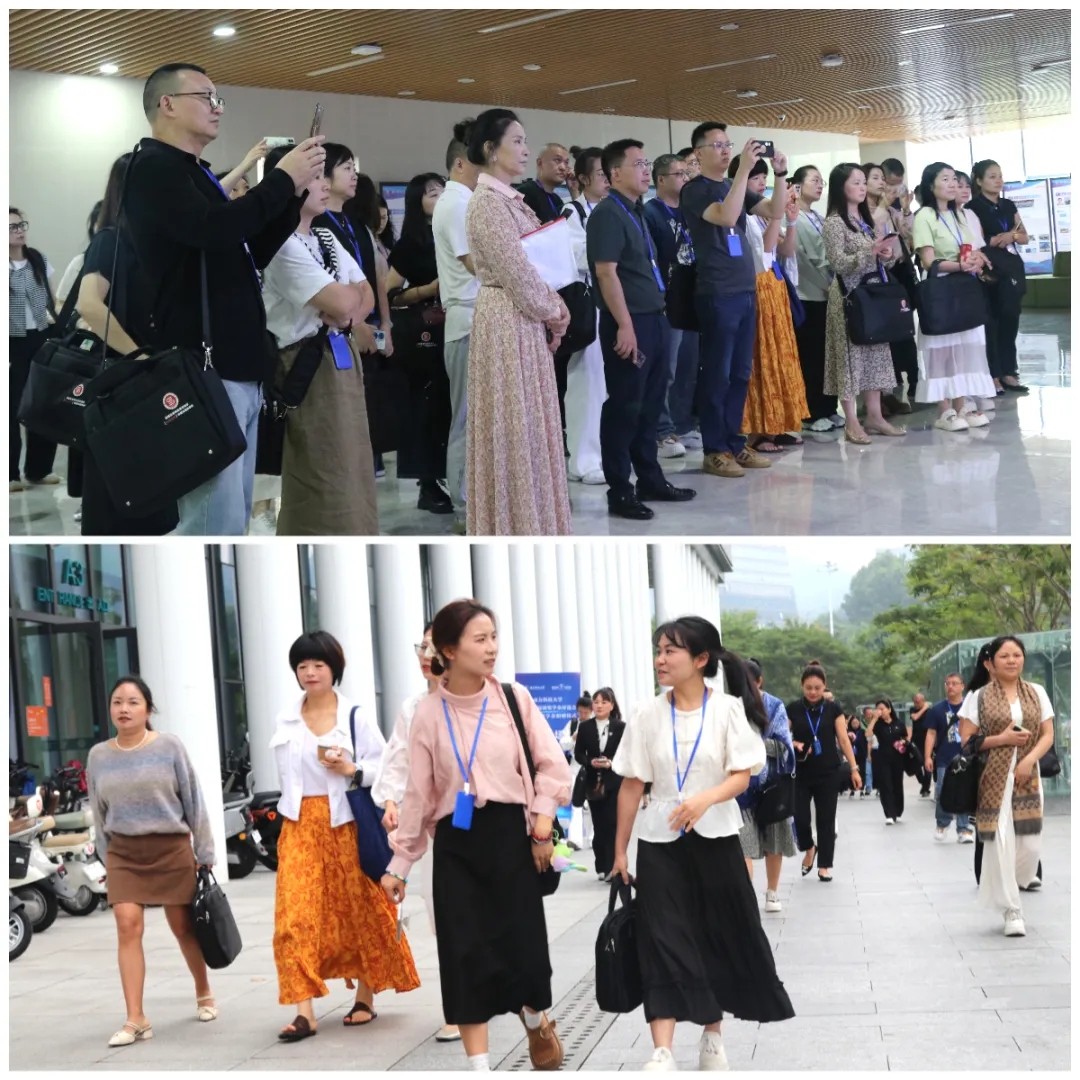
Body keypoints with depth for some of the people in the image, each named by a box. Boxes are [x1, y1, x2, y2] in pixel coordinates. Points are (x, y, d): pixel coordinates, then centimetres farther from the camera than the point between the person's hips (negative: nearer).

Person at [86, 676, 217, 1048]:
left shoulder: (169, 747, -7)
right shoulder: (98, 756, 3)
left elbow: (194, 802, -3)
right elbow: (99, 814, 12)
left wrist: (205, 855, -1)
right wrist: (107, 858, 11)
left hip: (171, 849, -2)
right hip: (123, 853, 2)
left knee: (183, 927, 7)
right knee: (127, 926, -12)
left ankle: (204, 994, 32)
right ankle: (135, 1020, -11)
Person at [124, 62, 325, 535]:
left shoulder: (197, 175, 22)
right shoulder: (154, 167, -7)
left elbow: (252, 253, 26)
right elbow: (210, 228, -25)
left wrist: (294, 194, 12)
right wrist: (282, 179, -12)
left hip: (236, 367, 10)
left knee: (231, 517, 12)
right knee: (216, 521, -14)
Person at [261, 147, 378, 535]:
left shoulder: (326, 238, 13)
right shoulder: (282, 245, -16)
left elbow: (365, 297, 16)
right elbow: (339, 302, -21)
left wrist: (348, 316, -6)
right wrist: (351, 293, 2)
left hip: (342, 356, 9)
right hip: (309, 365, -9)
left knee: (349, 472, 13)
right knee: (325, 478, -5)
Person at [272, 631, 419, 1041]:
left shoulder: (355, 717, -2)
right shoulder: (285, 719, 7)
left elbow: (386, 767, -3)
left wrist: (352, 771, -17)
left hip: (346, 823, -2)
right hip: (300, 826, 2)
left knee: (359, 910, 7)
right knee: (296, 915, -9)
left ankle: (365, 999, 24)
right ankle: (304, 1012, -9)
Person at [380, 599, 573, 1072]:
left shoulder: (514, 697, -2)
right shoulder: (429, 713, -2)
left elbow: (552, 764, 4)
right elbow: (419, 793, 3)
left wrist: (542, 823, -4)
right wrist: (400, 863, 4)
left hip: (509, 833, 0)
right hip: (456, 842, 0)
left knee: (524, 943, 1)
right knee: (466, 953, -1)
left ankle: (538, 1024, 34)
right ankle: (479, 1069, 7)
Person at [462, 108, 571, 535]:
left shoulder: (510, 199, 14)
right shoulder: (487, 202, -15)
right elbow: (514, 269, -18)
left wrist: (555, 309, 3)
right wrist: (550, 313, -7)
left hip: (527, 319, 9)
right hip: (506, 319, -9)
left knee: (528, 421, 12)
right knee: (512, 422, -4)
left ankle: (528, 520, 19)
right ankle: (513, 524, 3)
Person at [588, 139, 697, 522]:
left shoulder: (636, 212, 16)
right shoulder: (608, 214, -13)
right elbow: (606, 272, -20)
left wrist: (655, 315, 18)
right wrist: (625, 326, -23)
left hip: (653, 319, 9)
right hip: (629, 323, -9)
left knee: (649, 404, 15)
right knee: (624, 407, -4)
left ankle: (650, 481, 24)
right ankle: (619, 492, 1)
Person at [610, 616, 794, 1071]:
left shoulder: (729, 710, -6)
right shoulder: (646, 714, -2)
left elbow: (742, 776, -9)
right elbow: (632, 785, 2)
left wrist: (705, 799, -30)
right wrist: (619, 850, 3)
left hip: (716, 840, 0)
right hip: (660, 843, 0)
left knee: (720, 939, 9)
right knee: (664, 943, -8)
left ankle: (712, 1035, 28)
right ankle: (661, 1054, -14)